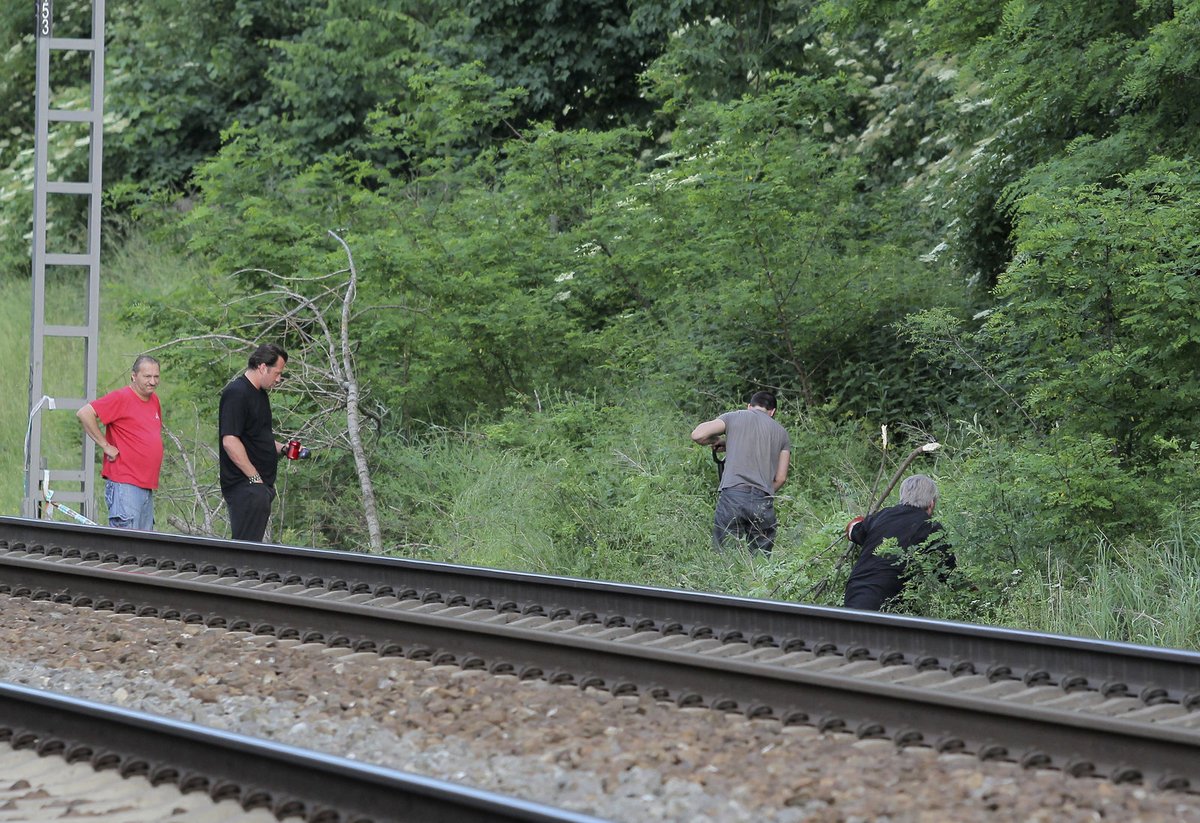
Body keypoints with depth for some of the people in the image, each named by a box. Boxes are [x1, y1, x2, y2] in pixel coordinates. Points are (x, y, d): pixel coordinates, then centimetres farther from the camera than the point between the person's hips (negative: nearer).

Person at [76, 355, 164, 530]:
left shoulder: (154, 400, 16)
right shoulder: (121, 398, -9)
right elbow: (84, 414, -18)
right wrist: (106, 446, -15)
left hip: (148, 487, 9)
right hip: (124, 484, -9)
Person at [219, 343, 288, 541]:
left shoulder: (260, 393, 18)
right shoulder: (236, 393, -14)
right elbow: (230, 441, -21)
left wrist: (282, 448, 13)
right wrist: (254, 478, -19)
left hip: (261, 485, 10)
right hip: (245, 486, -10)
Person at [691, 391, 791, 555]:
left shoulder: (734, 417, 12)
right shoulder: (781, 432, 19)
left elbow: (697, 435, 0)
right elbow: (780, 478, 13)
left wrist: (719, 441, 18)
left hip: (732, 495, -2)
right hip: (763, 503, 2)